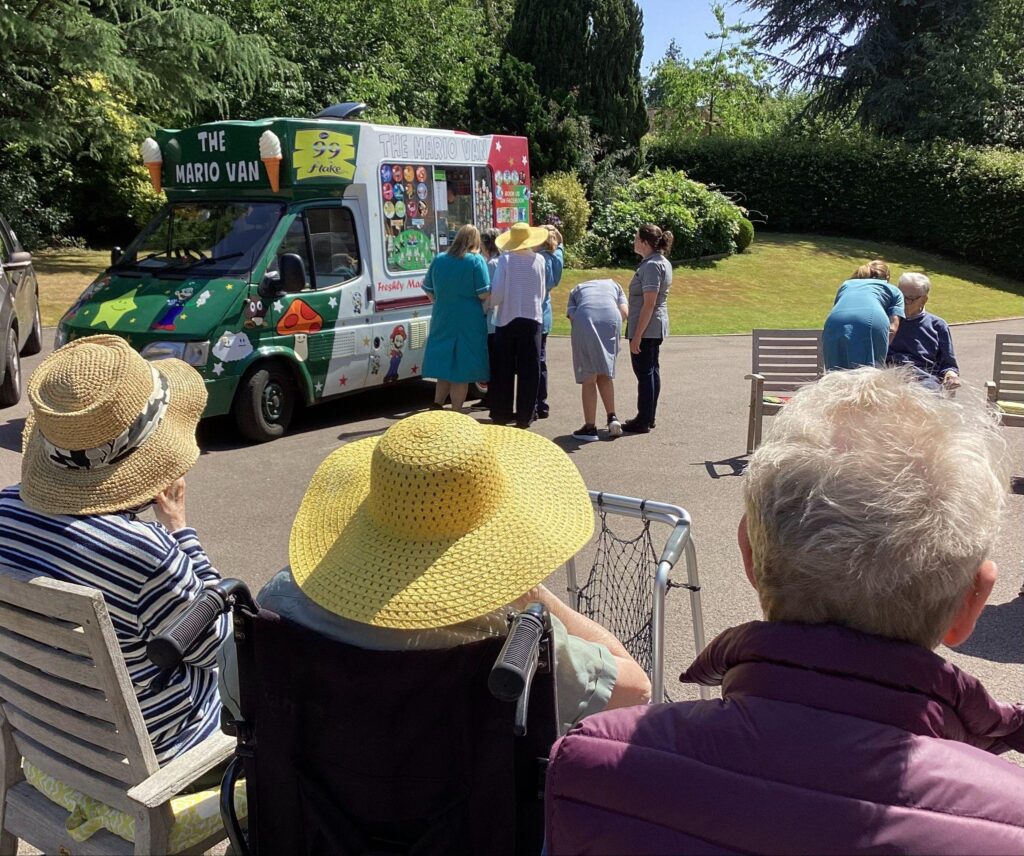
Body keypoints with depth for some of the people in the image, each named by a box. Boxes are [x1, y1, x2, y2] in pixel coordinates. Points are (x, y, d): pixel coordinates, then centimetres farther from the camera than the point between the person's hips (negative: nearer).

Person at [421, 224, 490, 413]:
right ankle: (456, 413, 9)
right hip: (469, 321, -4)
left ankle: (437, 405, 11)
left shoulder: (439, 259, 4)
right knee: (462, 370, 5)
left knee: (445, 363, 18)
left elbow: (428, 289, 10)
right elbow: (484, 294, -15)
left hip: (442, 320, 4)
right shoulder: (476, 261, -10)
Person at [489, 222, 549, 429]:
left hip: (507, 319, -1)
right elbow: (542, 293, 6)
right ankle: (524, 416, 7)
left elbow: (497, 292, -11)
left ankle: (501, 414, 14)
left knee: (503, 369, 9)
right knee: (529, 369, 6)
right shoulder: (539, 260, 0)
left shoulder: (505, 259, -8)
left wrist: (491, 303, 8)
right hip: (532, 319, 1)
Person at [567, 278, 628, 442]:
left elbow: (572, 317, 13)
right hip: (612, 319, 2)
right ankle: (612, 417, 11)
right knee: (605, 374, 19)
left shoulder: (576, 290, 33)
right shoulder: (613, 284, 35)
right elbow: (624, 312, 16)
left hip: (584, 320, -1)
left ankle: (590, 428, 7)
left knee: (589, 378, 4)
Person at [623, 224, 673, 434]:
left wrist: (637, 335, -23)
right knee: (652, 371, 15)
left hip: (646, 328, -10)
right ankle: (649, 417, 24)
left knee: (644, 373, -3)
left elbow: (649, 304, -24)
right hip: (656, 327, 10)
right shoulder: (663, 262, 12)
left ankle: (643, 421, 4)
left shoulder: (651, 266, -20)